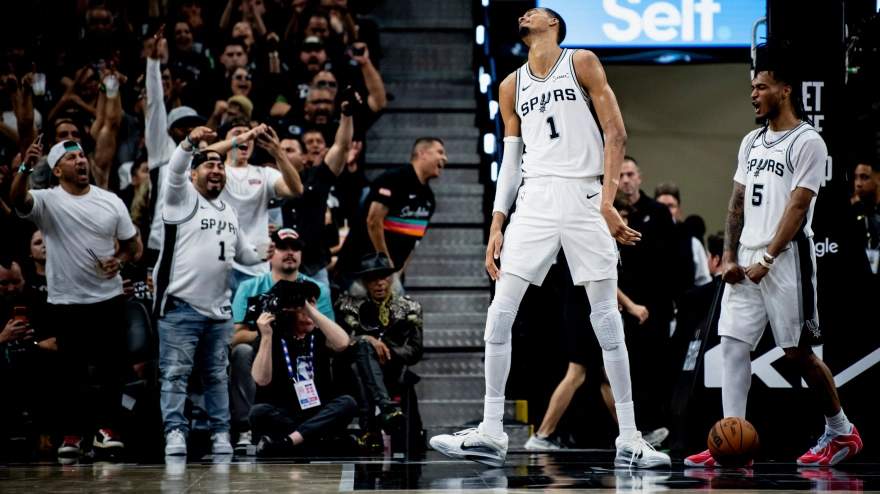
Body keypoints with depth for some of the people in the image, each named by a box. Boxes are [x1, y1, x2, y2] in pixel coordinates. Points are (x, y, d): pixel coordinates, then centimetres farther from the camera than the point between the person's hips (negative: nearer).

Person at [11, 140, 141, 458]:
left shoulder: (111, 202, 6)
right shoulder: (47, 201, -3)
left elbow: (133, 243, 13)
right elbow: (17, 199, -25)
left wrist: (119, 261, -8)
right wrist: (26, 168, -42)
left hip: (109, 298, 2)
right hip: (66, 302, -2)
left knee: (111, 368, 2)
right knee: (72, 371, 2)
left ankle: (107, 428, 13)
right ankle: (72, 434, 11)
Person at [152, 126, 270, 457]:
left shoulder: (229, 212, 20)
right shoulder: (183, 198, 0)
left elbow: (243, 253, 30)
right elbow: (174, 171, -21)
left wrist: (264, 254, 13)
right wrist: (190, 142, -37)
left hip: (219, 308, 6)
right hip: (181, 305, -6)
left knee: (216, 374, 11)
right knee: (176, 373, -7)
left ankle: (221, 433, 15)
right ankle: (175, 431, -7)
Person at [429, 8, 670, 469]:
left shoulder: (581, 63, 5)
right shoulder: (512, 86, 18)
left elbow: (616, 134, 0)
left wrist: (607, 201, -11)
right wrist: (496, 227, 8)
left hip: (583, 195, -4)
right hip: (535, 199, 4)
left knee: (606, 317, -4)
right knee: (500, 313, -8)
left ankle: (629, 440, 0)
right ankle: (490, 434, -4)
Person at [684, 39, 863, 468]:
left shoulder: (808, 142, -9)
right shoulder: (752, 142, 15)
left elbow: (797, 206, -14)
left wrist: (767, 260, -17)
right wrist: (730, 257, 6)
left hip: (786, 260, -7)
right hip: (747, 262, 7)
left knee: (798, 352, -2)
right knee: (733, 345, -3)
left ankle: (841, 431, 15)